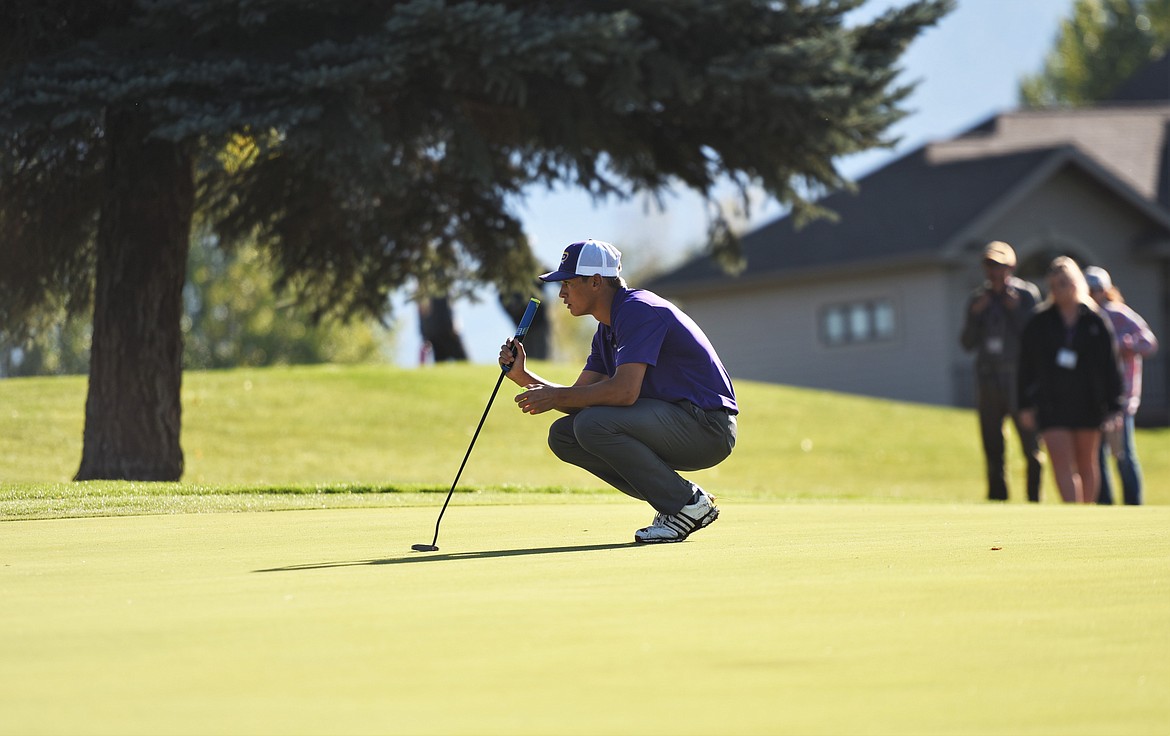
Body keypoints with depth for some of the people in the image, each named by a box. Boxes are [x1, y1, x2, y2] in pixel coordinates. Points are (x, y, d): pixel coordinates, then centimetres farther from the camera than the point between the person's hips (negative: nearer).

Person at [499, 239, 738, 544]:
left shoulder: (638, 310, -16)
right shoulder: (607, 329, 15)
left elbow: (625, 391, -27)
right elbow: (579, 399, 14)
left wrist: (555, 397, -18)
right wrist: (524, 376, 2)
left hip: (708, 426, -10)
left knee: (594, 424, -27)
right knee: (563, 434, 3)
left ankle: (689, 503, -14)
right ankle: (674, 499, 4)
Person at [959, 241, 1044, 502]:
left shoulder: (1027, 294, 0)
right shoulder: (977, 299, 11)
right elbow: (967, 344, 7)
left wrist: (1015, 310, -15)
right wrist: (975, 314, -6)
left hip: (1019, 381, -4)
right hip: (988, 380, 4)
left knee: (1031, 445, -6)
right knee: (991, 446, 6)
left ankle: (1034, 497, -2)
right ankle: (997, 497, 12)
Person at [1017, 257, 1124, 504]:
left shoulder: (1097, 322, 0)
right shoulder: (1039, 322, 1)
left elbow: (1110, 367, 2)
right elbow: (1026, 367, 4)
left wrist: (1113, 407, -2)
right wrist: (1026, 406, 1)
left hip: (1088, 404, 1)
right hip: (1052, 406, -1)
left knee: (1087, 465, 11)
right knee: (1062, 466, -11)